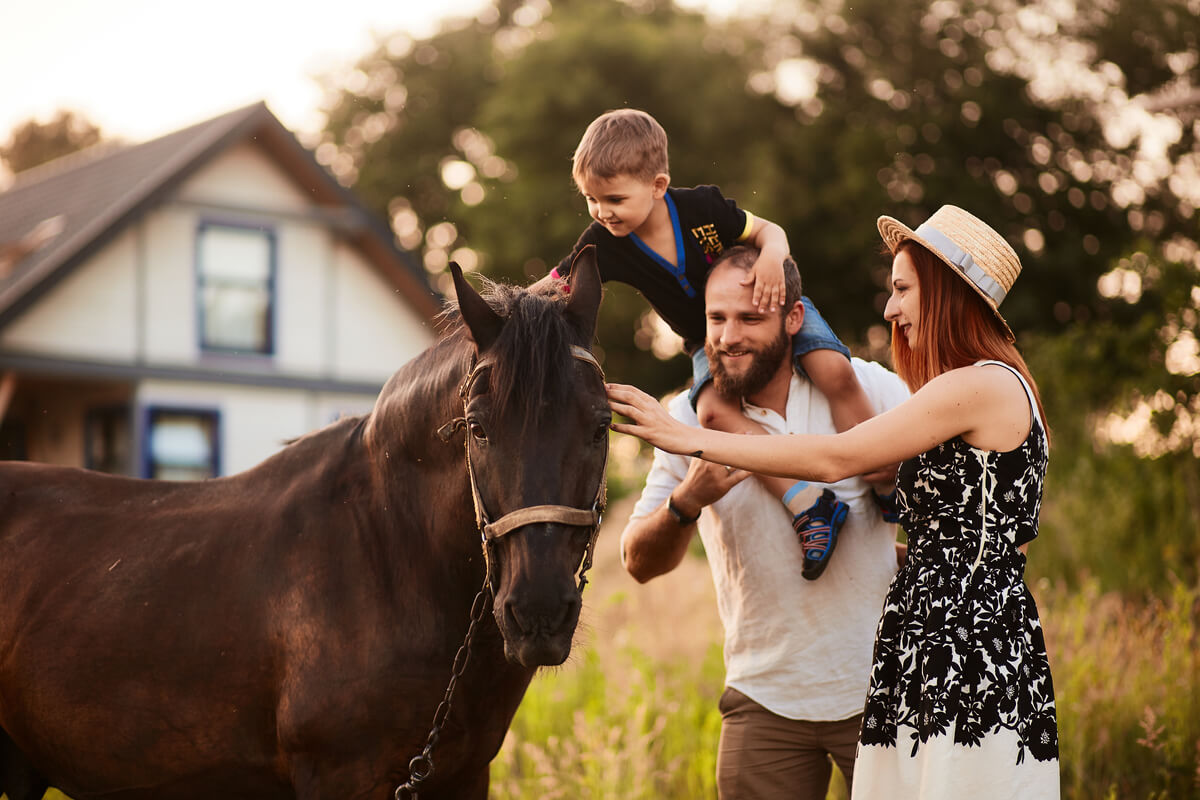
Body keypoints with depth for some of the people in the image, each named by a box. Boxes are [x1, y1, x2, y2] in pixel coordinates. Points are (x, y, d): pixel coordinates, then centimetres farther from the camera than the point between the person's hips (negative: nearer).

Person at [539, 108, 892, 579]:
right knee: (714, 409, -31)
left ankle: (887, 490, -13)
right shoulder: (603, 245, -18)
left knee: (836, 373, -27)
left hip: (776, 309, -1)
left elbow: (766, 230, -9)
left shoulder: (701, 208, -21)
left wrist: (772, 256, -32)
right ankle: (809, 508, -31)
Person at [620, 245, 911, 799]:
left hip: (882, 690, -1)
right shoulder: (690, 417, -1)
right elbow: (640, 564, -5)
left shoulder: (869, 388, -6)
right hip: (764, 699, 1)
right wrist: (686, 503, -23)